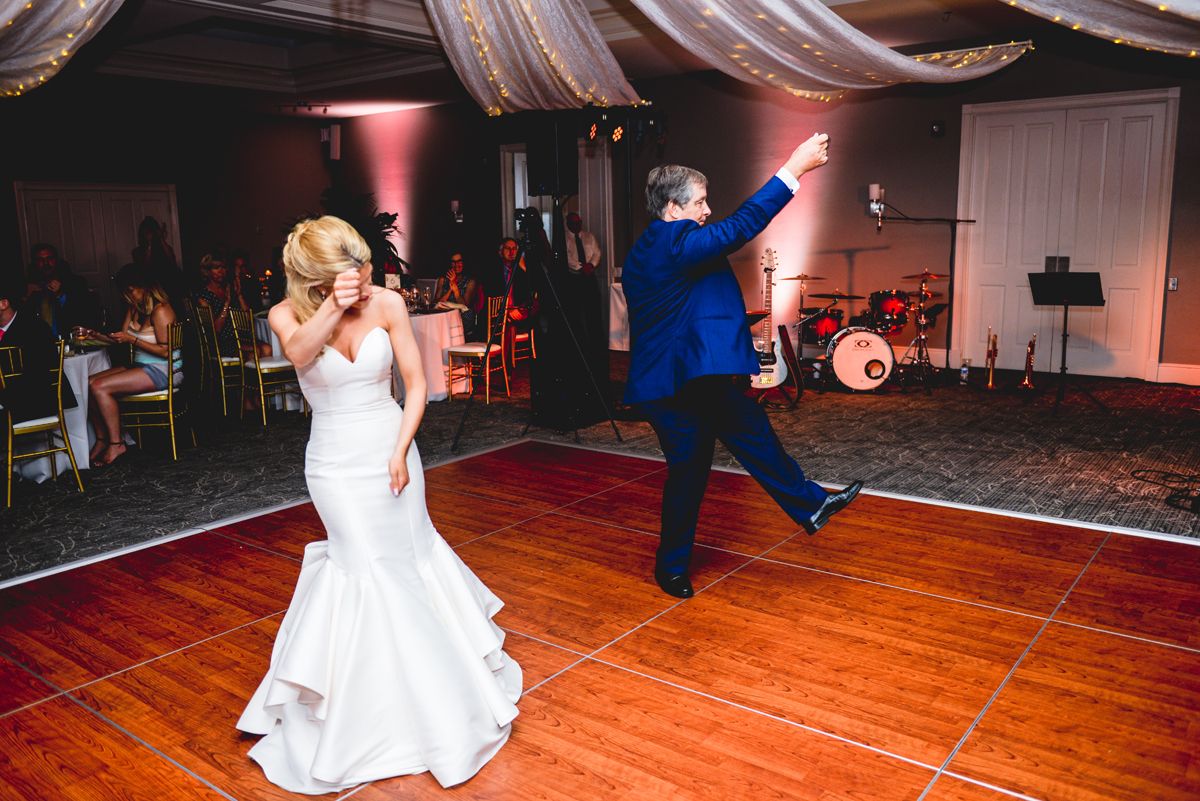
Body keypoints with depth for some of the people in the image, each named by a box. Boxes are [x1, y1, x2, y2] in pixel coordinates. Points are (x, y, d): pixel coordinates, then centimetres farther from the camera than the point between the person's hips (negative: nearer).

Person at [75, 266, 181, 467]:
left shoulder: (160, 311, -16)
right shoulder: (134, 308, 12)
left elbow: (165, 351, -20)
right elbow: (121, 339, 19)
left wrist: (133, 340, -21)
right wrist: (94, 335, 5)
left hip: (163, 370, -9)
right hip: (140, 366, 9)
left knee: (100, 387, -21)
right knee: (88, 384, -4)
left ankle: (116, 444, -10)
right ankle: (102, 440, 2)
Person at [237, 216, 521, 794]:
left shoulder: (387, 304, -10)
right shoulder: (288, 314, -11)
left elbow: (416, 382, -6)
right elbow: (299, 355, -34)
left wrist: (400, 450, -15)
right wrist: (335, 306, -48)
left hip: (392, 452, 2)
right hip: (336, 463, -1)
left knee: (410, 557, 12)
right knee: (365, 566, 3)